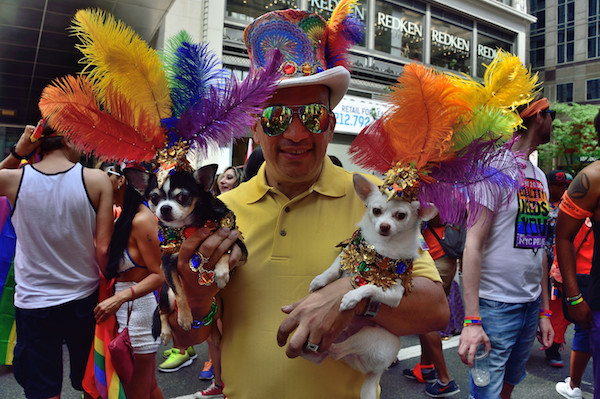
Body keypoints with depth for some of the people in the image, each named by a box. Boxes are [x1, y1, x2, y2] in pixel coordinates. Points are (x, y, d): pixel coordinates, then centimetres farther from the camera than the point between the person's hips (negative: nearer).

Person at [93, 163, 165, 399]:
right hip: (125, 309, 9)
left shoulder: (141, 220, -18)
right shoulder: (124, 217, 9)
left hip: (138, 307, -9)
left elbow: (158, 275, -20)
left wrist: (120, 298, -29)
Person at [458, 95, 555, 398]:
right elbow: (473, 245, -18)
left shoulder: (540, 176, 12)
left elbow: (537, 247, 15)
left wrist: (544, 311, 15)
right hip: (495, 304, -8)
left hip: (531, 305, 8)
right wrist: (472, 319, -22)